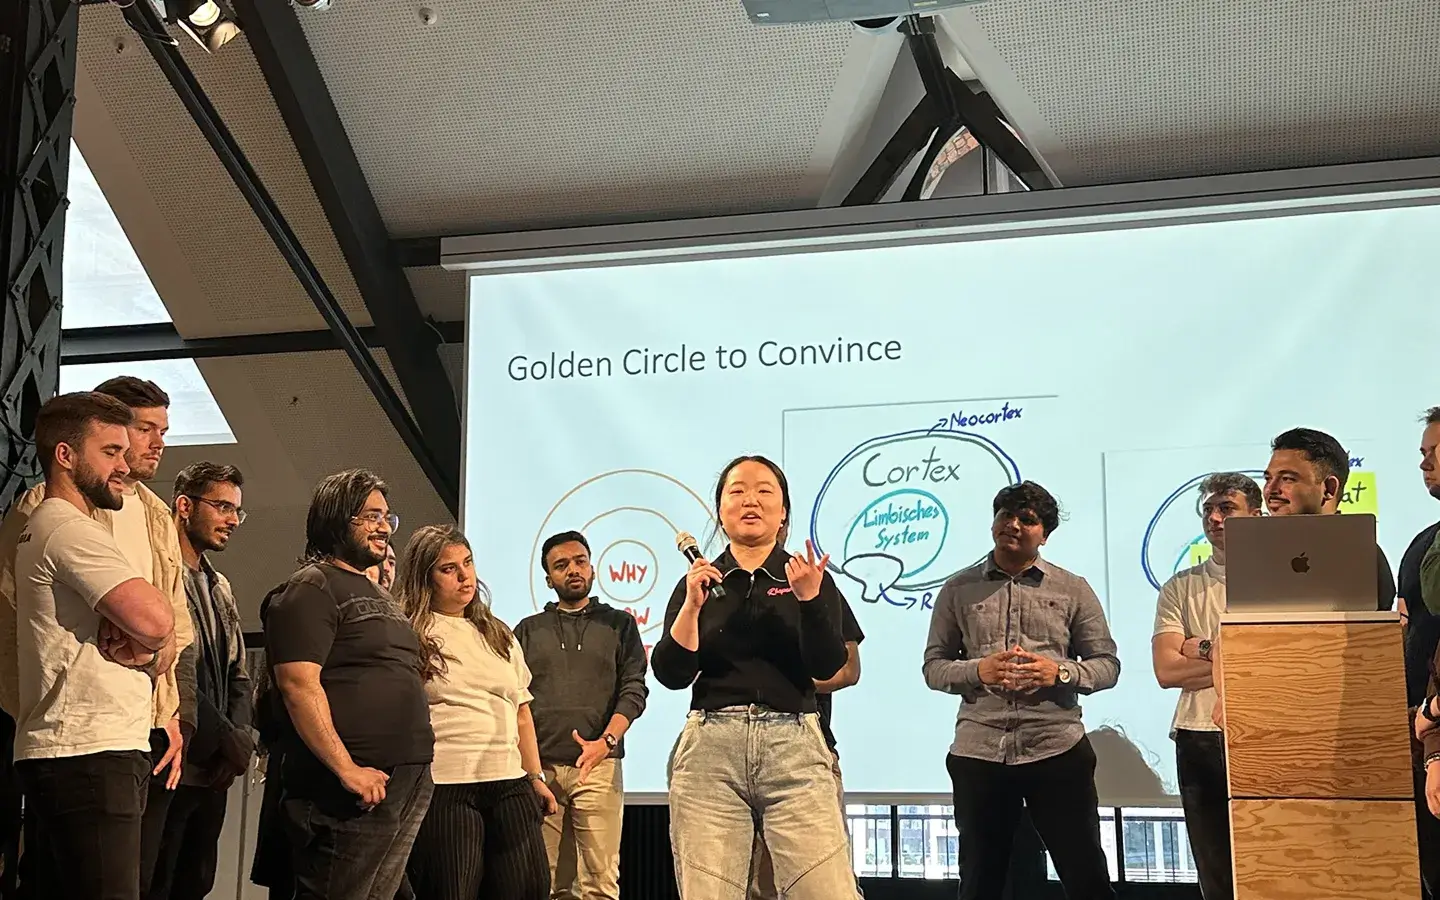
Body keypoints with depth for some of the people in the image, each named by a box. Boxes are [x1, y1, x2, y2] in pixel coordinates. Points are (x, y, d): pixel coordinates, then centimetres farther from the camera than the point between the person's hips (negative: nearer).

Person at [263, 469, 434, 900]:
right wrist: (347, 769, -21)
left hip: (407, 783, 9)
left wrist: (416, 768, 17)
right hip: (354, 791, -9)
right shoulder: (312, 588, -7)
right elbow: (299, 685, -17)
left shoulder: (379, 594, 22)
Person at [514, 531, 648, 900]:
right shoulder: (528, 630, 17)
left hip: (599, 766, -1)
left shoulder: (618, 624, 14)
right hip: (539, 768, 1)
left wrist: (606, 742, -13)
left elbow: (633, 689, 4)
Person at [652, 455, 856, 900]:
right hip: (709, 750, 1)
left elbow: (828, 667, -4)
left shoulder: (810, 578, 8)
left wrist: (809, 597, -18)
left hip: (793, 749, -1)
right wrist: (692, 605, -10)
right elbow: (671, 675, 2)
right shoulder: (698, 582, 12)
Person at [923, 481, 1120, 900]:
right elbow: (934, 666, 7)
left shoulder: (1073, 590, 6)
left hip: (1058, 750, -1)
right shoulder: (958, 589, 7)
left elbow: (1107, 664, 6)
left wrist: (1060, 672, -13)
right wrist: (977, 671, -13)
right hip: (978, 752, 1)